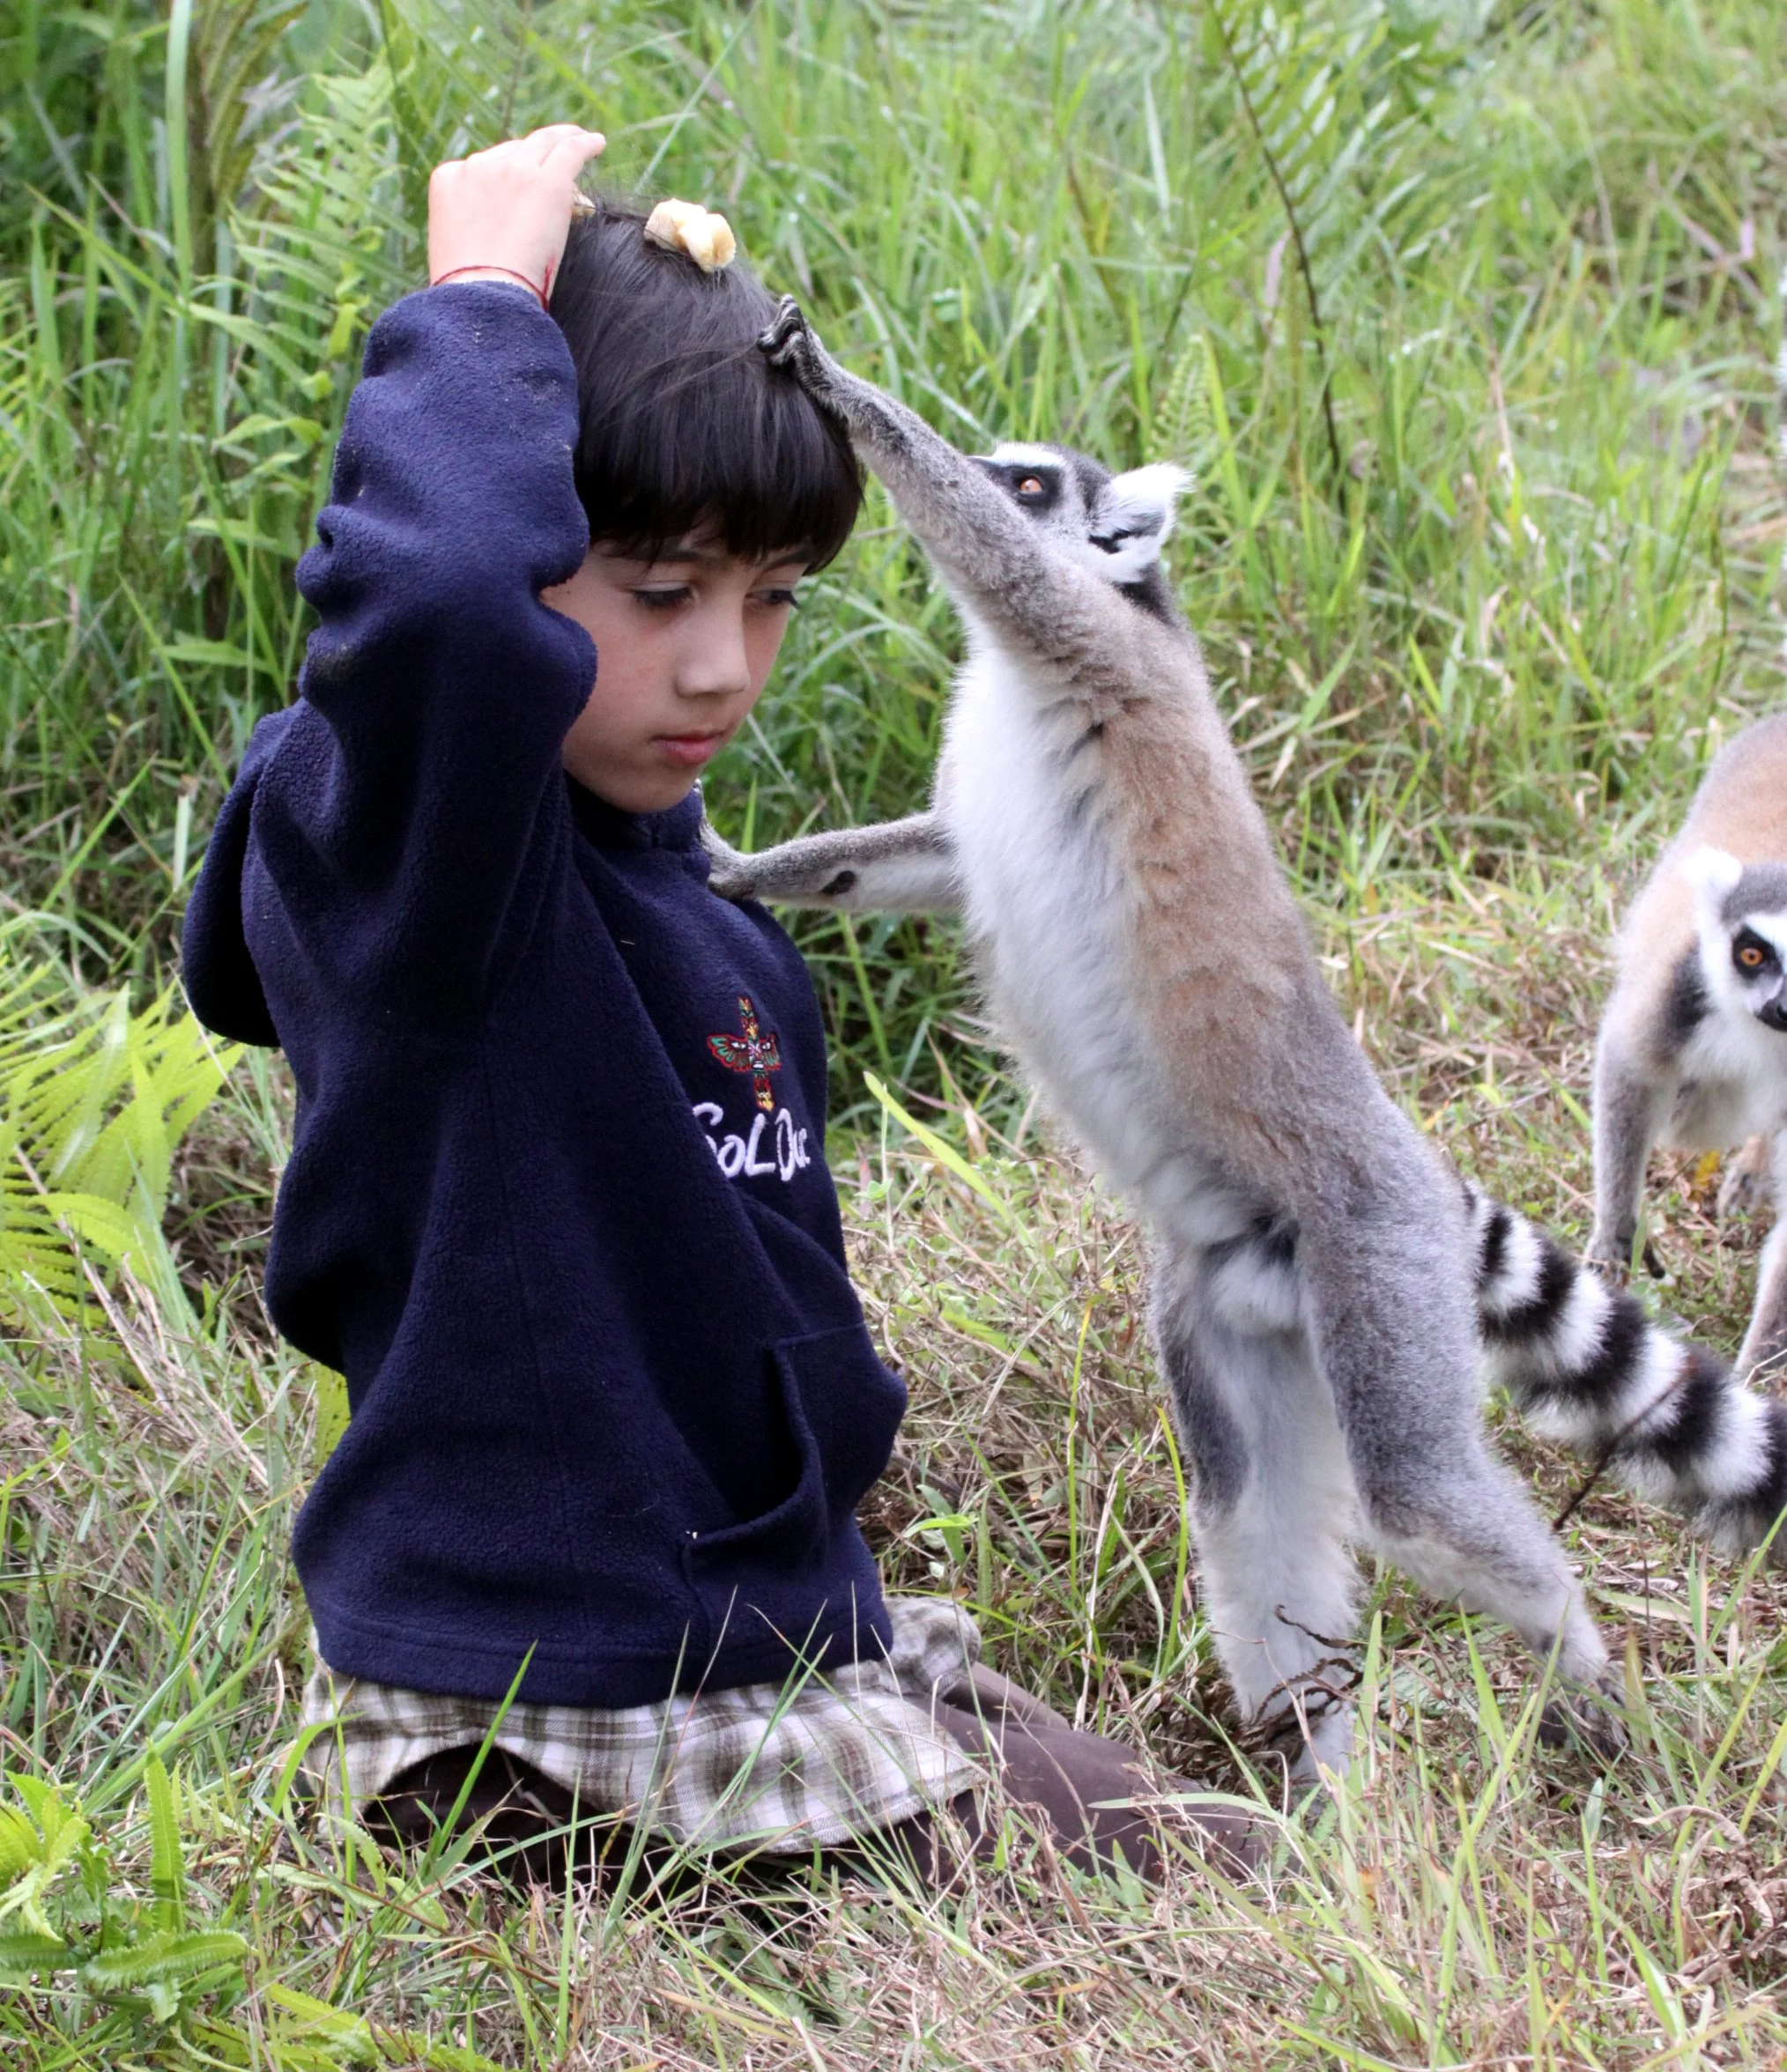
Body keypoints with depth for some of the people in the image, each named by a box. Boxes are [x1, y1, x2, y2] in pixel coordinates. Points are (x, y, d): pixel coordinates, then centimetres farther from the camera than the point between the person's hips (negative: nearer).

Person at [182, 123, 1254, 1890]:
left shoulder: (696, 909, 10)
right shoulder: (377, 834, -19)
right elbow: (430, 589, -44)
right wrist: (484, 296, -27)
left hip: (787, 1639, 10)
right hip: (545, 1740, -9)